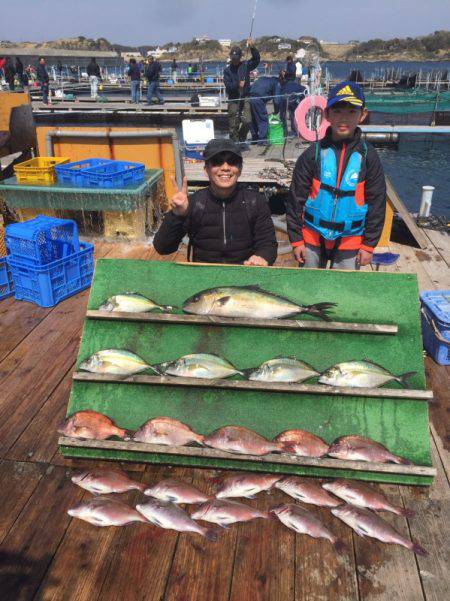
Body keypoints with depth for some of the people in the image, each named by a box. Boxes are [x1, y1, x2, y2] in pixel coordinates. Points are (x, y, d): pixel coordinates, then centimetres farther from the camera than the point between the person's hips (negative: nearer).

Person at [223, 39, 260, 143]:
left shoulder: (245, 65, 7)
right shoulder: (227, 70, 3)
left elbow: (256, 59, -5)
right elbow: (227, 85, -7)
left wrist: (252, 48, -19)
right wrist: (237, 85, -24)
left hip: (245, 98, 1)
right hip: (233, 99, -1)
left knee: (247, 121, -9)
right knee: (233, 124, -2)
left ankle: (241, 140, 13)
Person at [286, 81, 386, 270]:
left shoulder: (368, 156, -4)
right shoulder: (313, 154, -6)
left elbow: (377, 203, 0)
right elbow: (296, 198, -3)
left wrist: (369, 245, -1)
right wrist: (296, 240, -3)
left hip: (350, 240, 0)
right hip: (312, 237, 0)